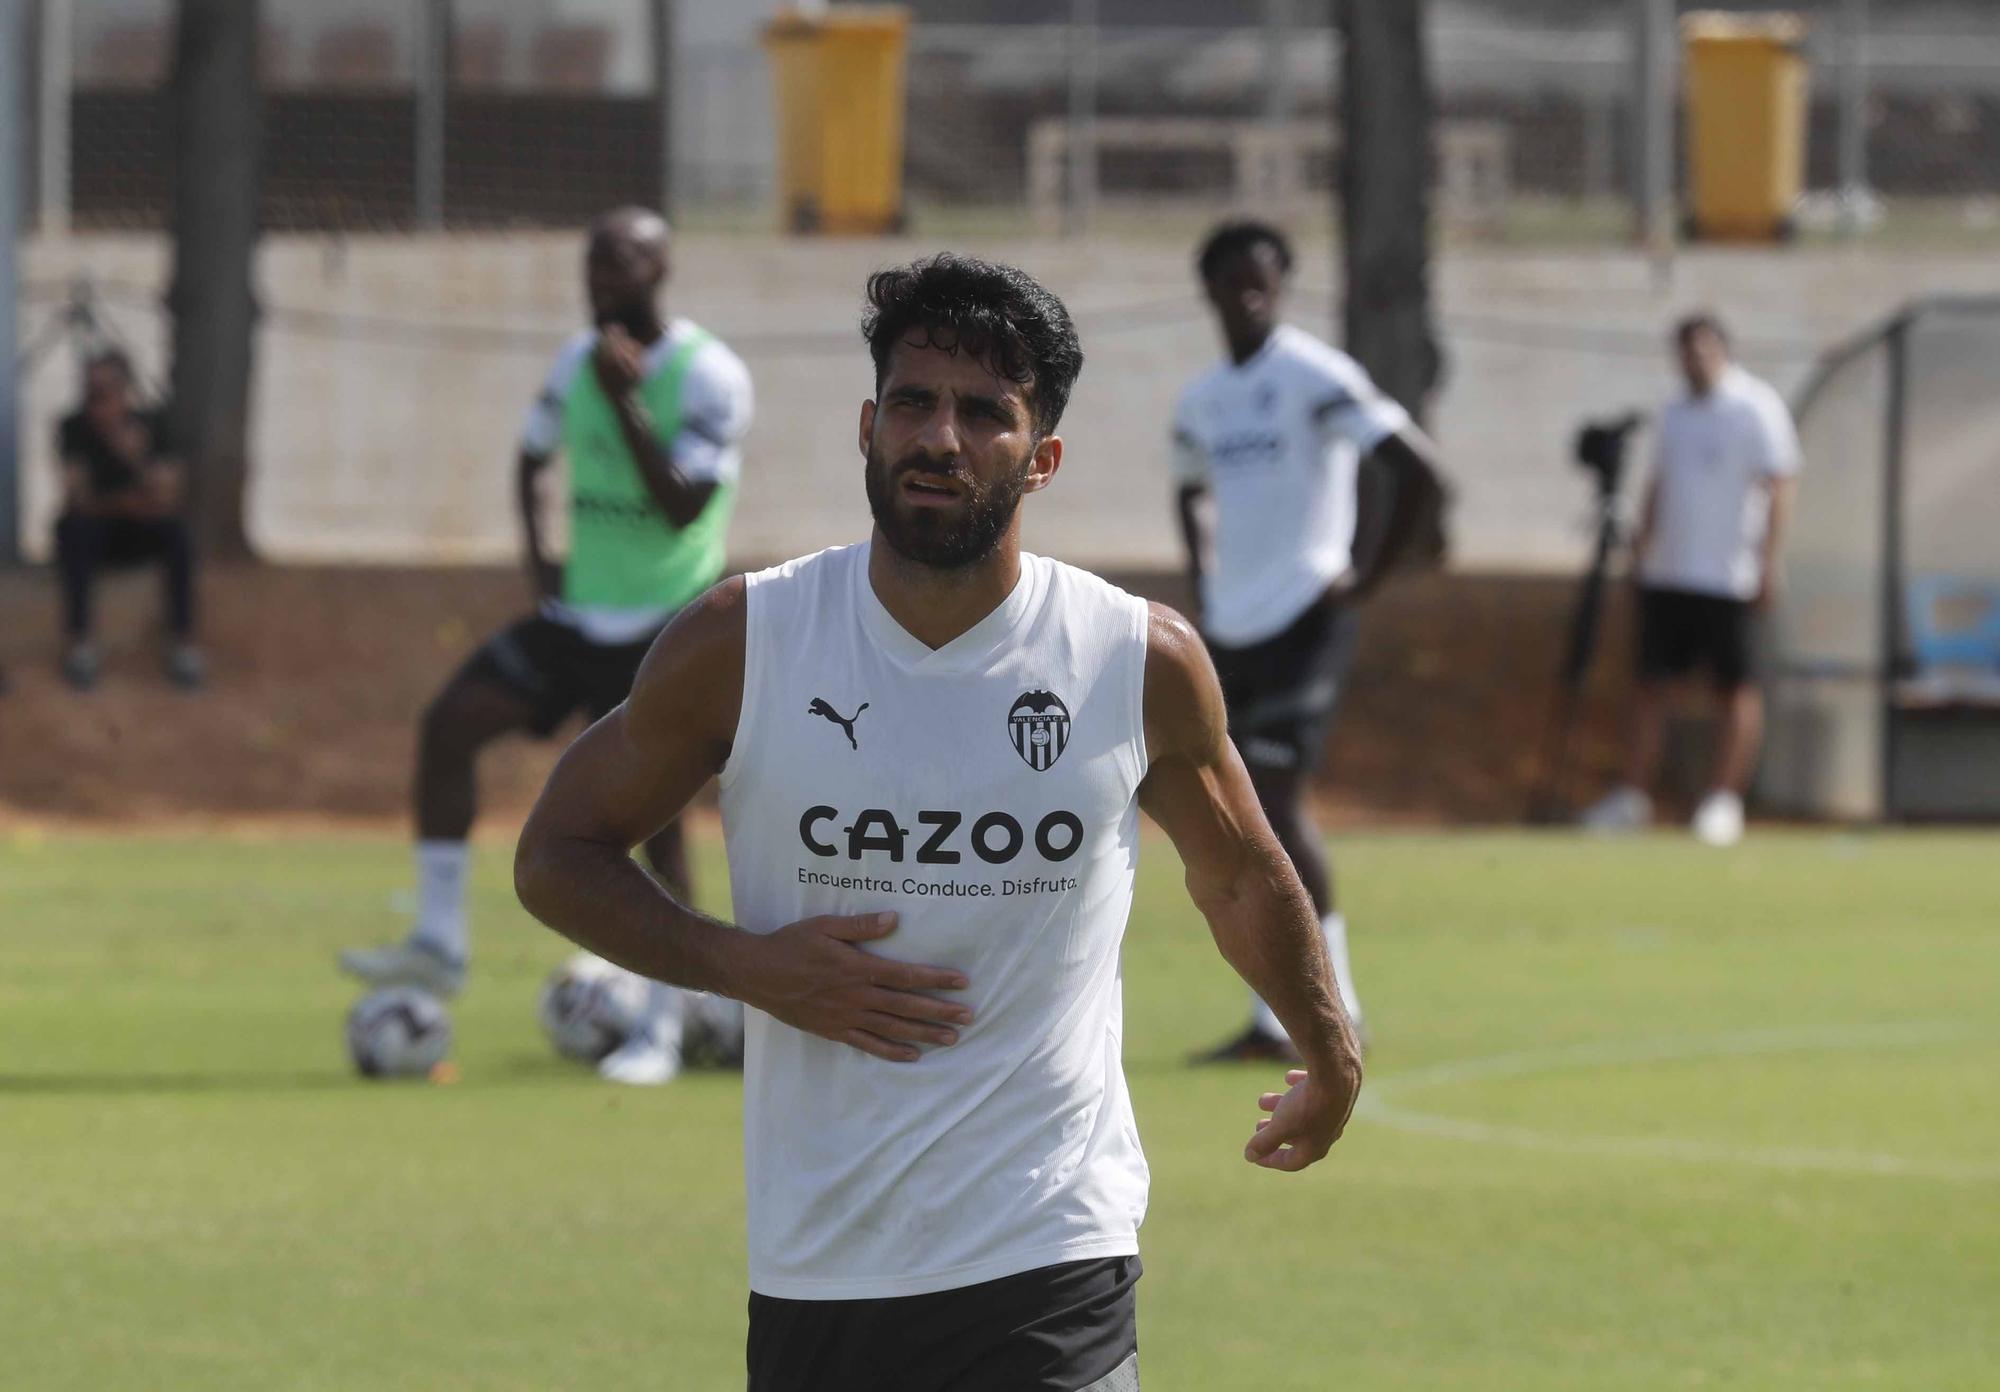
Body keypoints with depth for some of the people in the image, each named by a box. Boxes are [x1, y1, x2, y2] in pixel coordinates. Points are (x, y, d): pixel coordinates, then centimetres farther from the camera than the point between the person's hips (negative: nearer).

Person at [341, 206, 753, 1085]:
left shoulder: (709, 376, -13)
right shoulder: (579, 361, 6)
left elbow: (682, 506, -22)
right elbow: (534, 454, 23)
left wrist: (625, 403, -27)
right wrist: (535, 551, 8)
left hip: (662, 628, -6)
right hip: (577, 610, 6)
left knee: (654, 815, -9)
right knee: (448, 723, -8)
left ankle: (661, 1035, -1)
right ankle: (439, 941, 0)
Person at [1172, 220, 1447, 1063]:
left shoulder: (1315, 378, -9)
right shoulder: (1202, 401, 13)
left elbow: (1419, 475, -15)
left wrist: (1367, 579, -12)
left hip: (1302, 621, -7)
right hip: (1229, 630, 7)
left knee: (1274, 803, -13)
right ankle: (1274, 1018, 9)